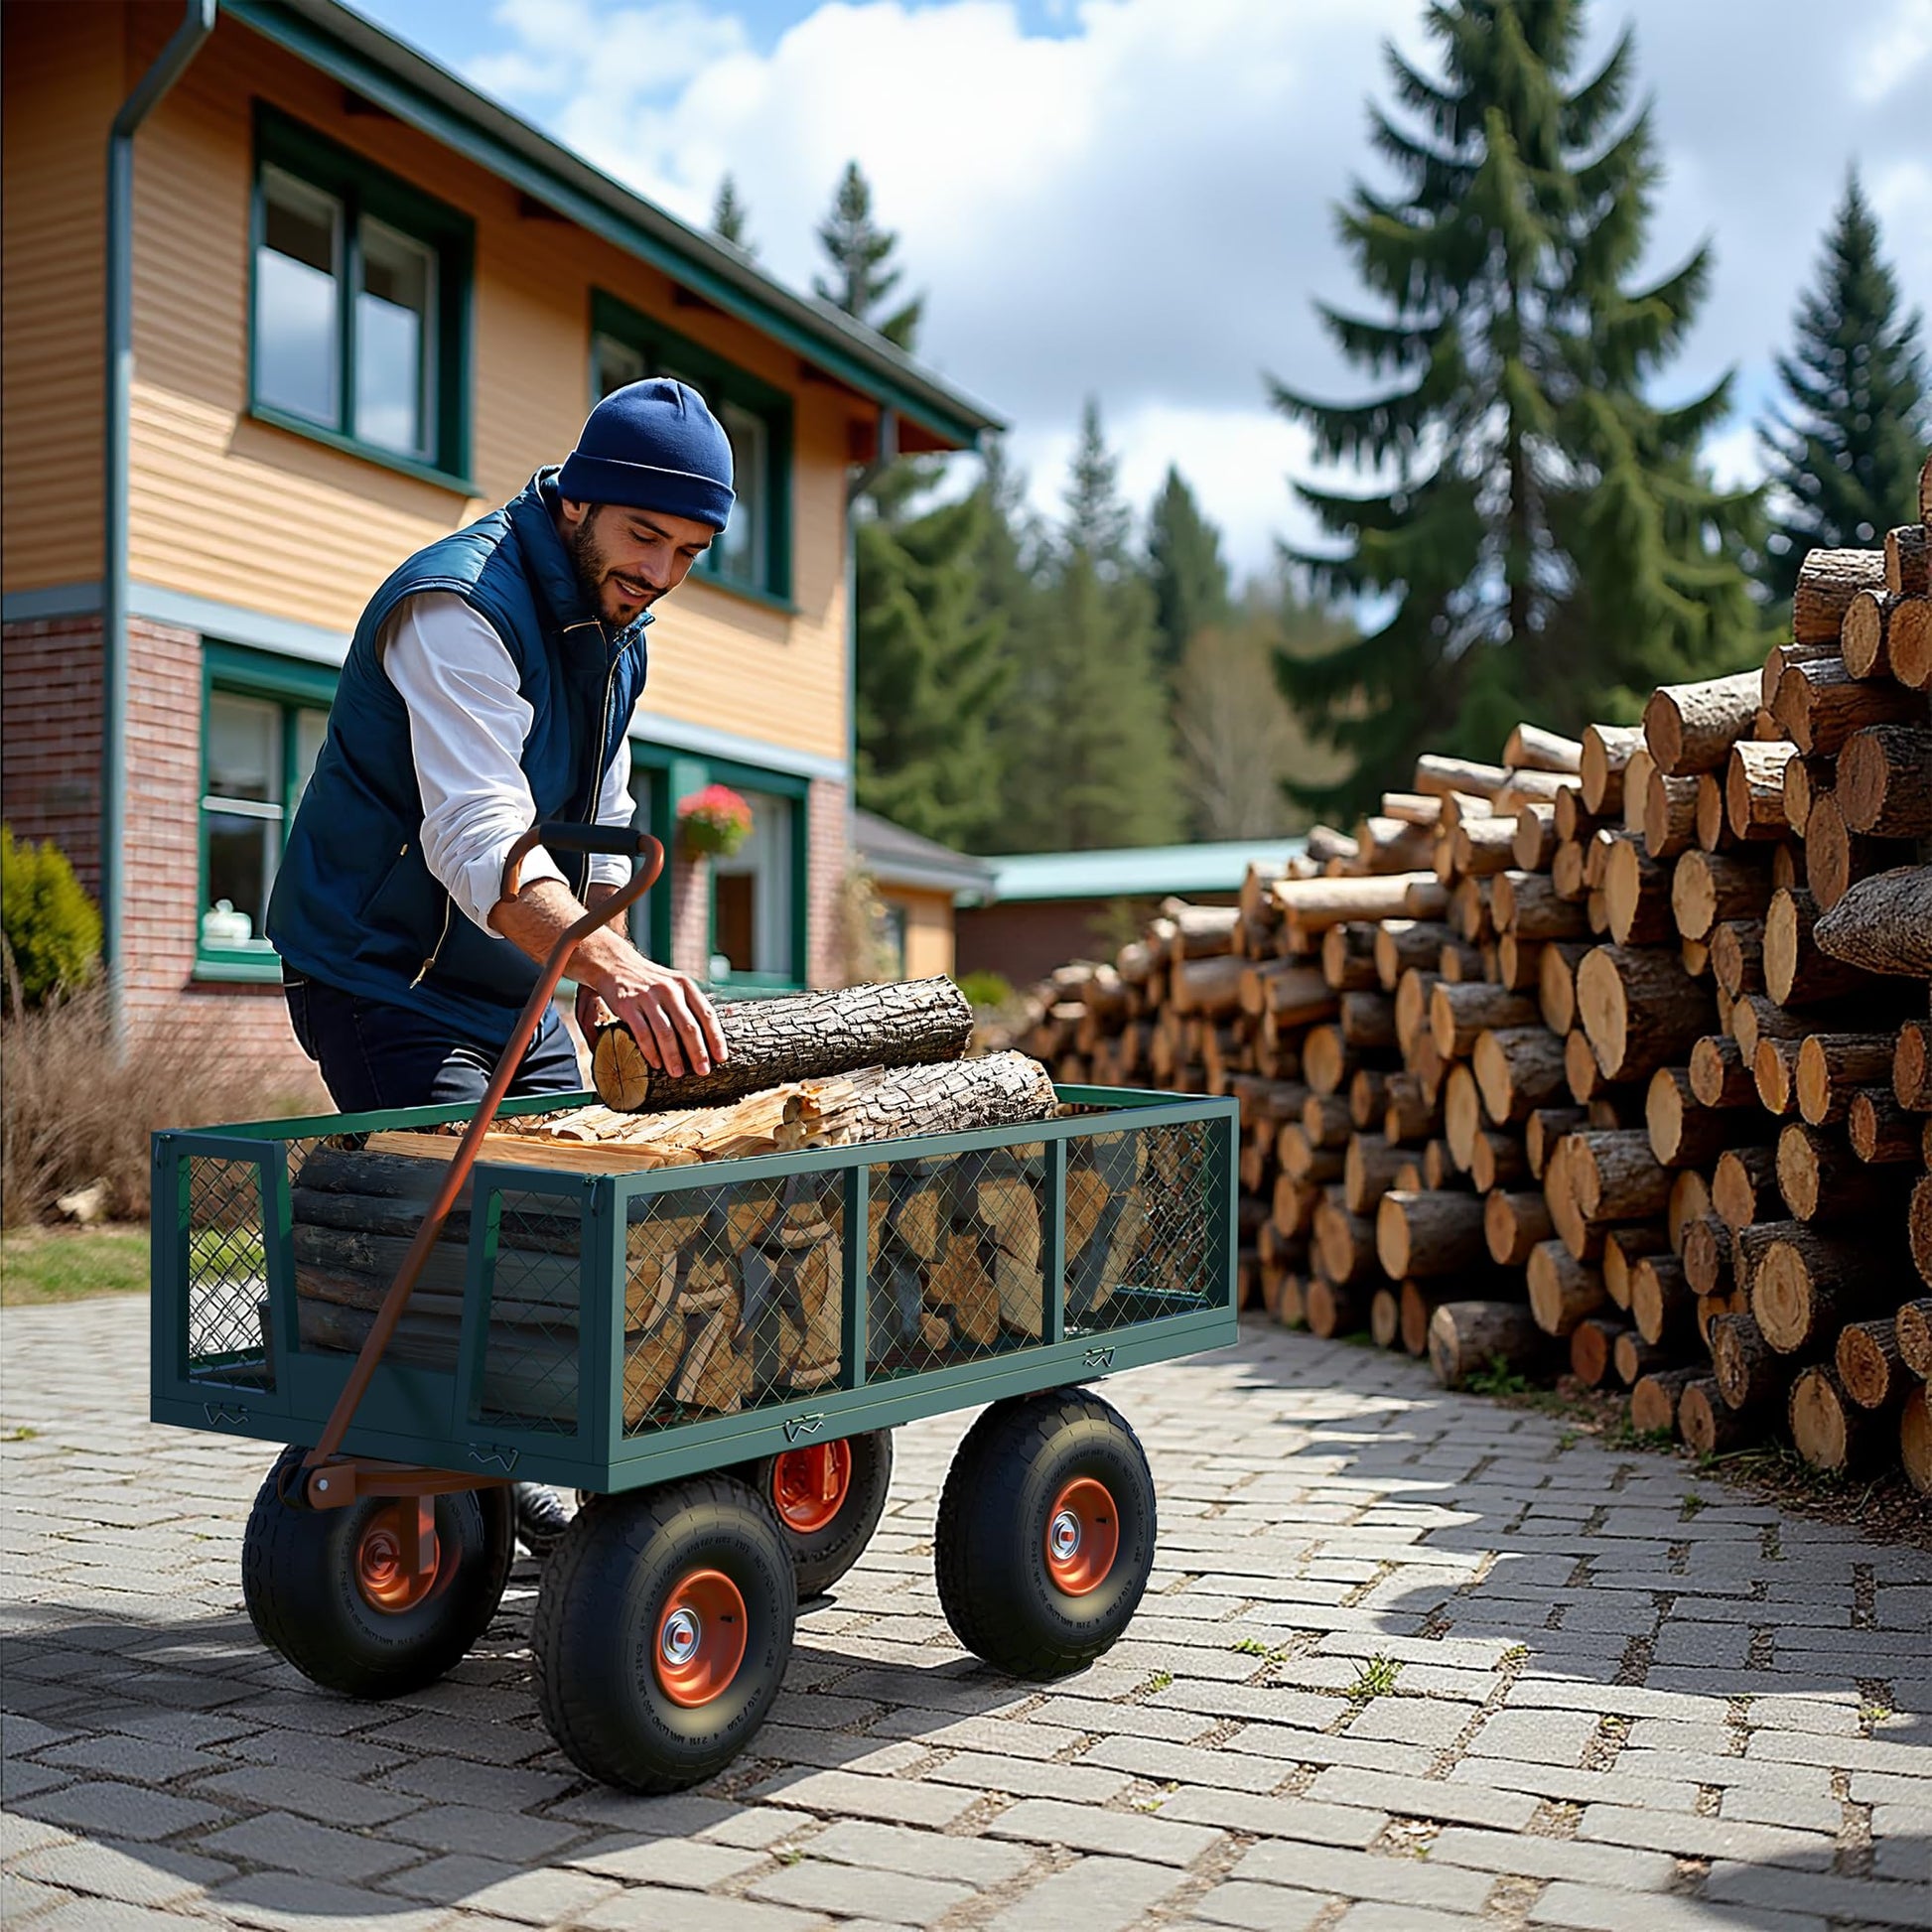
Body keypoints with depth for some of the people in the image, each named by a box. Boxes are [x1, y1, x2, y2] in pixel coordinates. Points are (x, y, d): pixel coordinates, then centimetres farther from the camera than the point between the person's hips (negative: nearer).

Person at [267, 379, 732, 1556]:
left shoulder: (616, 632, 6)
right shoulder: (460, 607, -23)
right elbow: (475, 838, -39)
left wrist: (608, 998, 3)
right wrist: (614, 966, -54)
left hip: (512, 989, 9)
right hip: (381, 976, -9)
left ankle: (522, 1488, 23)